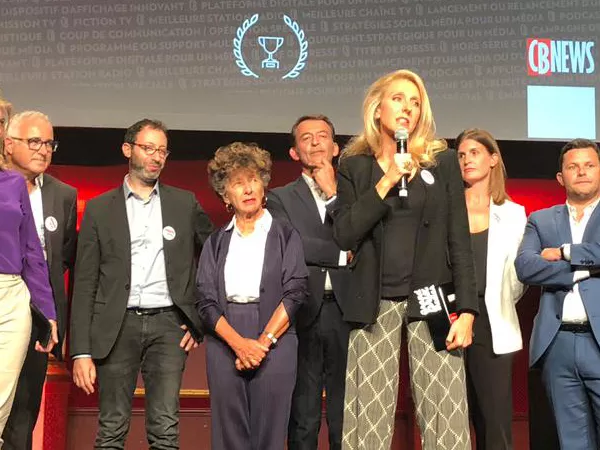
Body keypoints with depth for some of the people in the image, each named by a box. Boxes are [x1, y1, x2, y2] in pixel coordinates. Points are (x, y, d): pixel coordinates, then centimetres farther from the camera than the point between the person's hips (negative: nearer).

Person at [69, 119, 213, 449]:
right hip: (117, 326, 0)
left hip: (168, 323, 1)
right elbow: (85, 284, 4)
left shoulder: (185, 203, 10)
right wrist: (81, 351, -3)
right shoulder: (99, 209, 7)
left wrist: (202, 316, 7)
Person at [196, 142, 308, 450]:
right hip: (224, 344, 2)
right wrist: (238, 343, -11)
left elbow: (294, 293, -3)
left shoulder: (285, 235, 5)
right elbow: (205, 300, 3)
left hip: (274, 341, -2)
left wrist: (263, 342, -13)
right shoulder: (216, 242, 11)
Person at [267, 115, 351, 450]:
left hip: (346, 312, 1)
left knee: (346, 419, 5)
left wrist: (333, 194, -4)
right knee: (303, 419, 7)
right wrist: (343, 255, -4)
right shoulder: (280, 198, 8)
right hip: (303, 314, -1)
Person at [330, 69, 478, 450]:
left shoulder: (443, 161, 8)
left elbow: (459, 241, 5)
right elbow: (344, 236, -4)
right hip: (374, 305, 0)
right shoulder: (354, 165, 9)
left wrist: (466, 309, -3)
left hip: (431, 301, 0)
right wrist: (387, 182, -10)